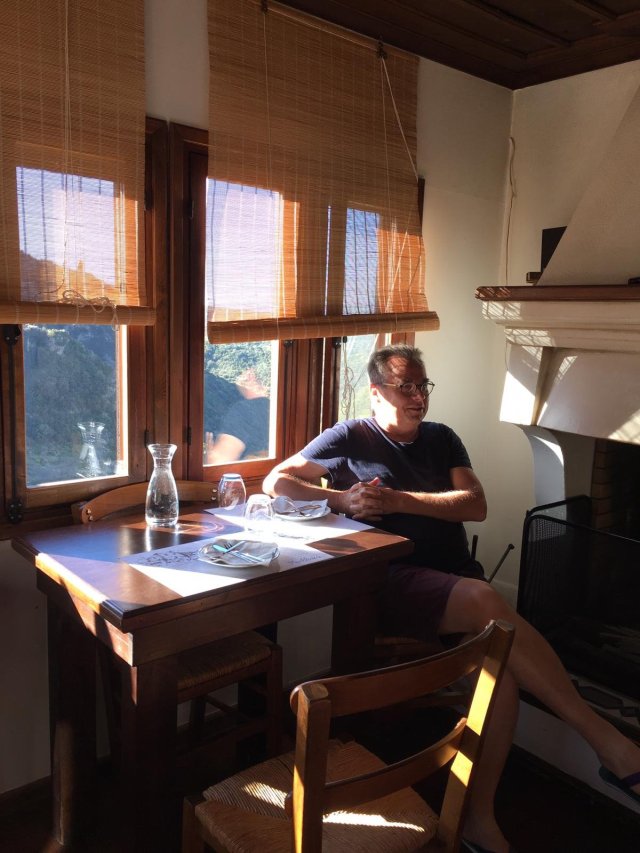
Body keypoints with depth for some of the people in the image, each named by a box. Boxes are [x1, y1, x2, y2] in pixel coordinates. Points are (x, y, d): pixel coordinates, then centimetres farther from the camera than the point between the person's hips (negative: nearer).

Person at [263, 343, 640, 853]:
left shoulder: (442, 439, 17)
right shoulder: (350, 438, 7)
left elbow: (476, 506, 3)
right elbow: (275, 482, 6)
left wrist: (397, 499, -8)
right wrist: (339, 499, -8)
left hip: (458, 578, 4)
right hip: (395, 581, -4)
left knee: (503, 662, -27)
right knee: (485, 601, -33)